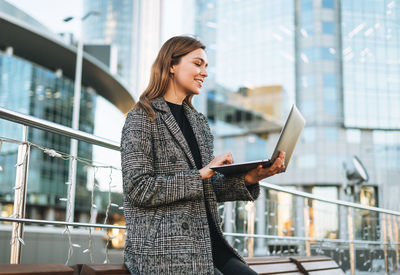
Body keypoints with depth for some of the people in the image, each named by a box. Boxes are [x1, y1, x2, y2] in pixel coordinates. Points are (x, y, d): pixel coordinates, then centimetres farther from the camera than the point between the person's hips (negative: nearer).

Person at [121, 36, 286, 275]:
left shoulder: (198, 121, 18)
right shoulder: (143, 118, -4)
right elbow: (138, 188, -15)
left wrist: (247, 179, -1)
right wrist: (200, 174, -16)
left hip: (206, 244, 7)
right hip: (164, 252, -7)